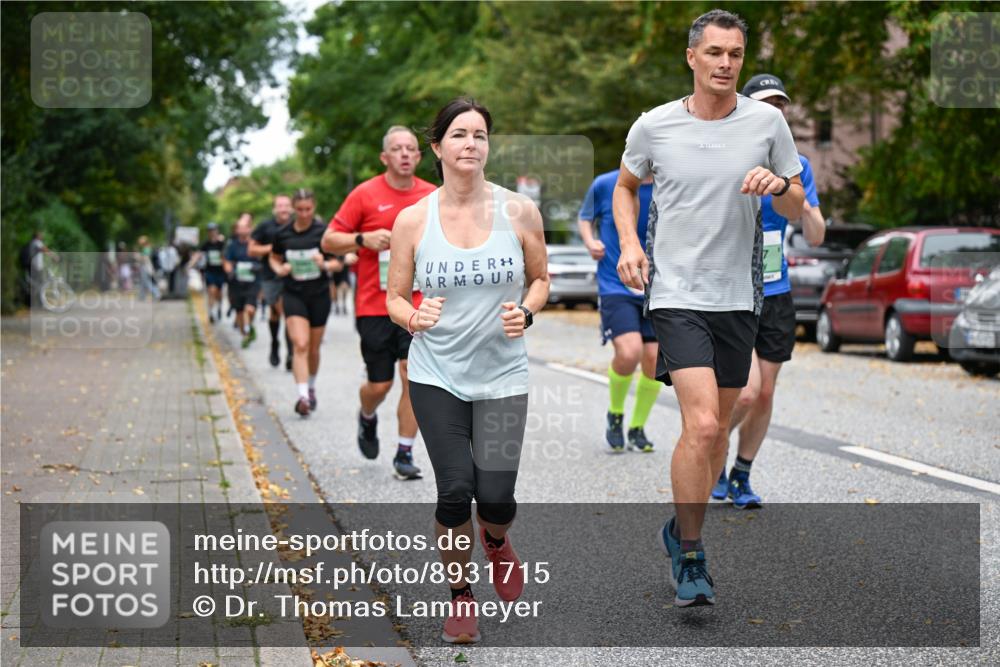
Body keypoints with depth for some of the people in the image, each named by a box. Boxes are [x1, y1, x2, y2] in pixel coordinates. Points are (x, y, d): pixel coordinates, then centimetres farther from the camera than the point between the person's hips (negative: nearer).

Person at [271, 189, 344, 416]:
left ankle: (311, 387, 35)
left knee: (314, 349, 10)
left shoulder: (324, 232, -5)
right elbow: (274, 258, 16)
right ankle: (303, 396, -20)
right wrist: (279, 269, -5)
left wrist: (325, 264, -21)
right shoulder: (283, 234, 0)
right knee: (300, 345, -15)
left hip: (319, 295, 0)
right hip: (293, 294, 0)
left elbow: (339, 263, 0)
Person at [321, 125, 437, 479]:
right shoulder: (365, 194, -3)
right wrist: (363, 239, -17)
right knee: (379, 384, 3)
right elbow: (329, 240, -1)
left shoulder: (433, 196, 6)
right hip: (374, 305, -2)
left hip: (417, 304, 2)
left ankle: (405, 454, 3)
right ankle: (367, 419, 38)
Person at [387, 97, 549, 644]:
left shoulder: (519, 211, -2)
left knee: (496, 496, -9)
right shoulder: (413, 219, -3)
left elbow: (541, 278, 11)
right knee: (455, 491, -9)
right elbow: (394, 298, 5)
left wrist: (526, 312, -10)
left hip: (502, 376, 0)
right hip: (436, 375, 0)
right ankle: (460, 595, 18)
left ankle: (495, 540, 32)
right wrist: (415, 317, -18)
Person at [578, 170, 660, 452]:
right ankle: (615, 414, 9)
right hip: (615, 288, -3)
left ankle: (637, 427, 23)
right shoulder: (605, 185, -3)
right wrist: (590, 241, -6)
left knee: (655, 359, -2)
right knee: (629, 352, -21)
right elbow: (584, 217, 13)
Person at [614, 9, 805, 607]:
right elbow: (626, 185, 17)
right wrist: (629, 243, 0)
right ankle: (691, 557, -4)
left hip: (740, 295, 3)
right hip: (676, 292, -3)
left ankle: (683, 530, 35)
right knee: (702, 424, -17)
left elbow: (797, 207, 8)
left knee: (717, 429, 12)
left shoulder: (767, 121, 1)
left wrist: (778, 185, -15)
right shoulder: (654, 126, -2)